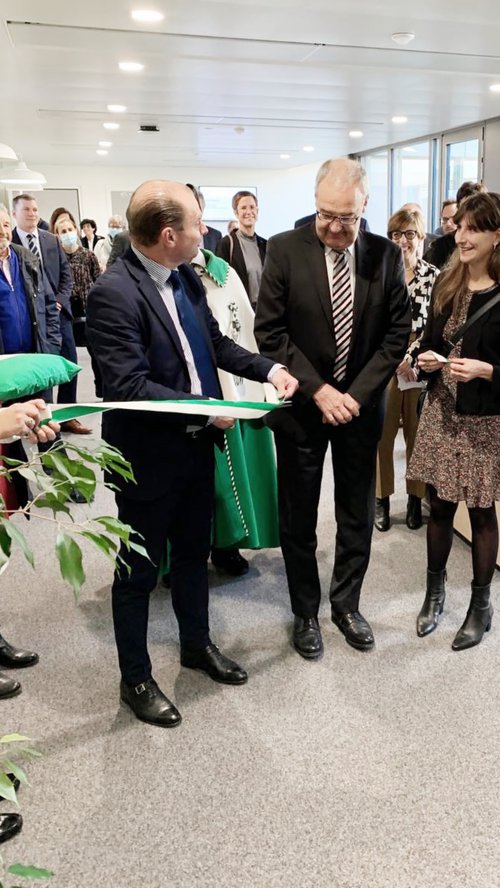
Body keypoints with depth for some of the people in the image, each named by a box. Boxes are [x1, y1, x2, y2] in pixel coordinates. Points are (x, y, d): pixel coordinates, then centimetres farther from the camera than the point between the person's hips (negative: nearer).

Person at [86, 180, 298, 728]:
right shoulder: (113, 293, -22)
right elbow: (129, 386, -27)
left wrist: (269, 369, 0)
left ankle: (196, 644, 46)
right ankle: (135, 679, 31)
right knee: (139, 572, 11)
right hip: (149, 457, -8)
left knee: (194, 554, 23)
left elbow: (215, 343, 14)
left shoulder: (185, 277, 2)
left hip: (197, 448, 8)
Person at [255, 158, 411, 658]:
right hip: (302, 405, -2)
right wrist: (318, 390, -15)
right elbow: (270, 332, -9)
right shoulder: (285, 249, -8)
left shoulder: (386, 255, -2)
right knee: (298, 519, 9)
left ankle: (346, 603, 33)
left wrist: (356, 395, -11)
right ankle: (305, 612, 28)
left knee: (358, 517, 13)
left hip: (360, 406, 2)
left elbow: (396, 335, -1)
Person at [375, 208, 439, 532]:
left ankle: (416, 499, 24)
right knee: (382, 436, 5)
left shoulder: (434, 276, 1)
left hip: (420, 368, 0)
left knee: (418, 437, 9)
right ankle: (382, 499, 19)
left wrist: (409, 357, -11)